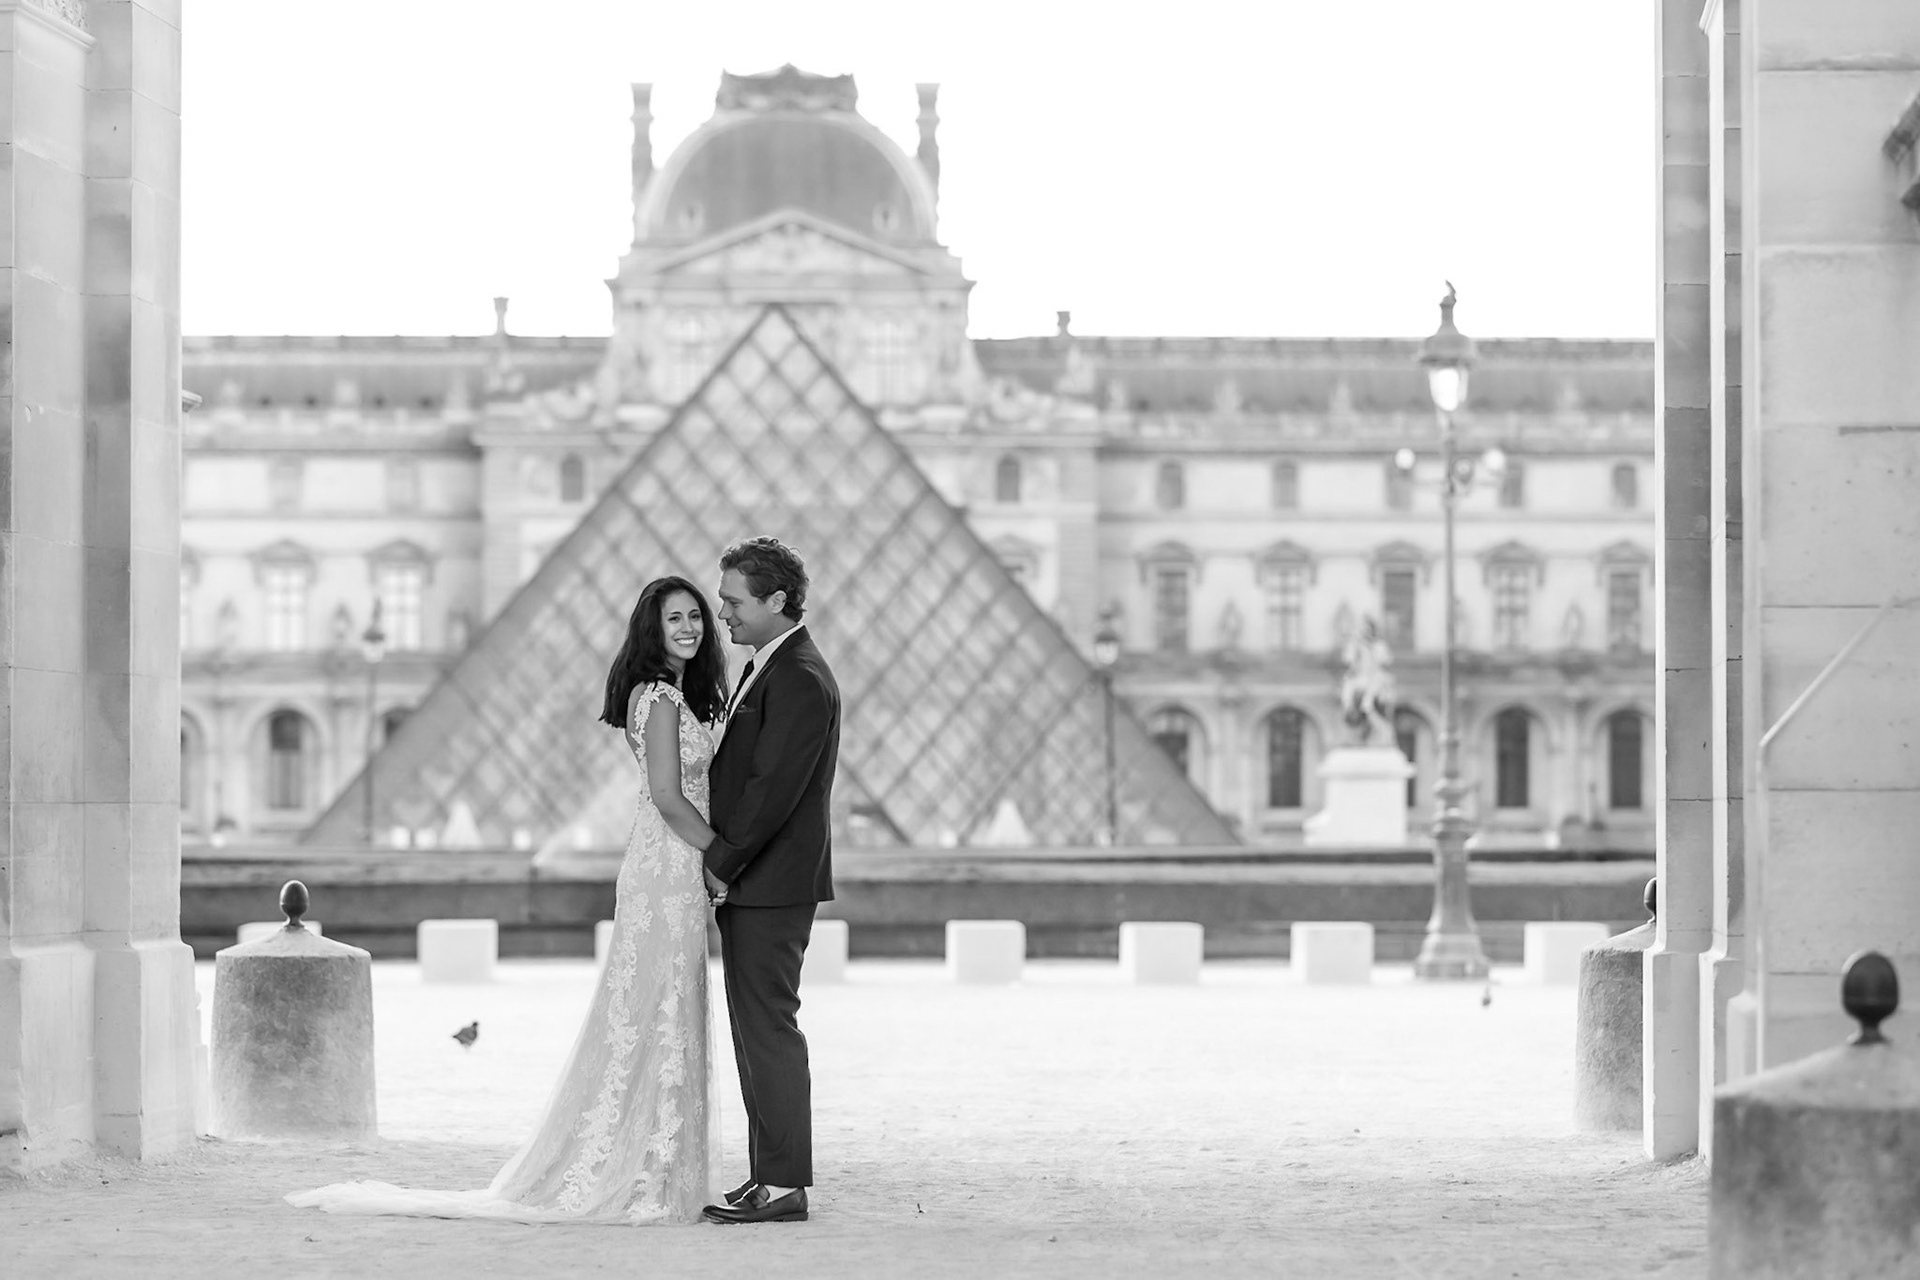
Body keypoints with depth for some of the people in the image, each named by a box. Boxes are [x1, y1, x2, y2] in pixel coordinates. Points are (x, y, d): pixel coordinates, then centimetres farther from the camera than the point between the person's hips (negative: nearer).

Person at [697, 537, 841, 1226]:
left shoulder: (799, 681, -16)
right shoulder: (768, 668, 16)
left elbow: (773, 789, -21)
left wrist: (721, 865, -13)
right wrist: (721, 861, 10)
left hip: (769, 885, -10)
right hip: (752, 885, 10)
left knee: (770, 1032, -7)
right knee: (759, 1032, 12)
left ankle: (784, 1186, -5)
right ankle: (769, 1175, 18)